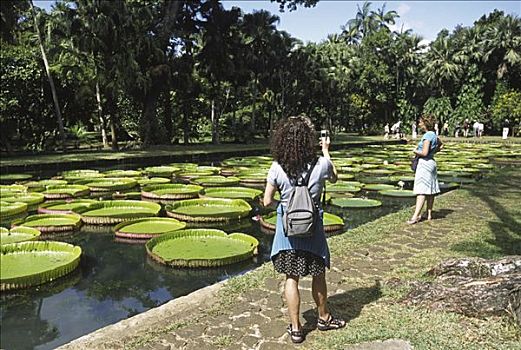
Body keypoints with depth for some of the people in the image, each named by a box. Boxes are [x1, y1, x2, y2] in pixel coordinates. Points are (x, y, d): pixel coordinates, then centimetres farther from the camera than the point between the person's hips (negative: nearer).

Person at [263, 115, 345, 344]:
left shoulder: (277, 168, -12)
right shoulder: (320, 164, -12)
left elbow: (267, 201, -6)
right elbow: (334, 178, 11)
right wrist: (326, 152, 20)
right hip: (312, 227, 0)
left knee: (291, 278, 12)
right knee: (318, 275, 19)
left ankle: (295, 328, 22)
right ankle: (324, 318, 39)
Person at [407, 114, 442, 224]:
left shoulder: (427, 136, -17)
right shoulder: (433, 134, 12)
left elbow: (424, 153, -23)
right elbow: (440, 145, 31)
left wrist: (415, 151, -5)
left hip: (425, 163, -10)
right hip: (431, 162, 10)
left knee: (421, 191, -12)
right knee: (430, 191, 12)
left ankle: (416, 216, -14)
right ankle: (429, 214, 19)